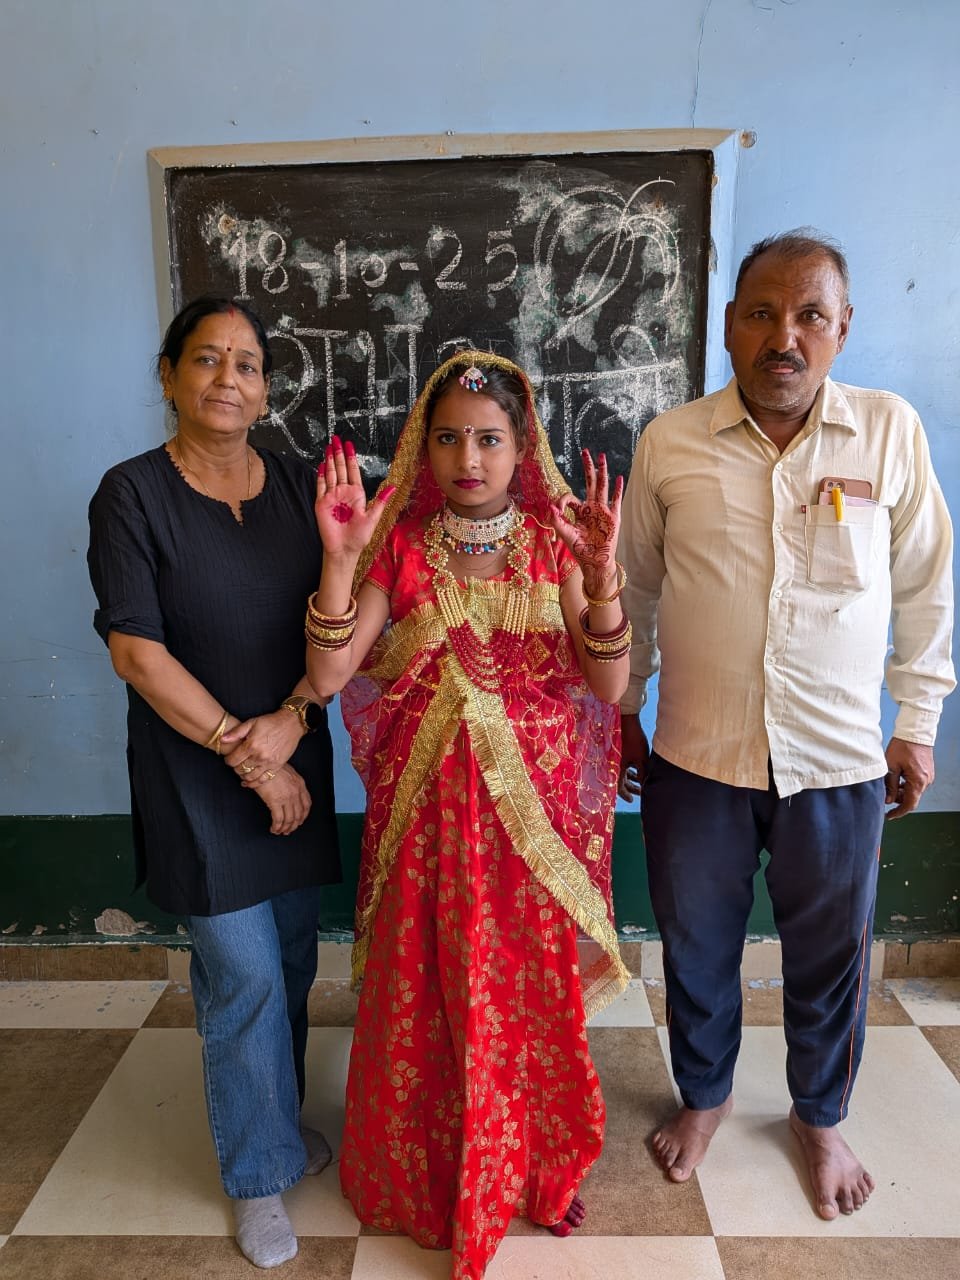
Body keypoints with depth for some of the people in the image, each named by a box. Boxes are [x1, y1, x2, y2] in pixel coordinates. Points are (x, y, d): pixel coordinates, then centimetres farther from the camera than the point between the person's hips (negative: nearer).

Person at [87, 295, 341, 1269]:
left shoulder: (300, 487, 3)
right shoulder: (133, 494, -8)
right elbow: (136, 650, -14)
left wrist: (291, 720, -14)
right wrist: (244, 756, -15)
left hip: (294, 760, 4)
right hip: (197, 772, -4)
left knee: (292, 960, 16)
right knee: (243, 978, 4)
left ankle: (277, 1119, 42)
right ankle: (260, 1172, 29)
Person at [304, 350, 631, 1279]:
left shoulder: (555, 544, -2)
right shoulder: (402, 547, -3)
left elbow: (610, 685, -10)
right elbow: (326, 677, -12)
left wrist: (602, 573, -25)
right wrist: (340, 558, -23)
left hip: (534, 811, 1)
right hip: (430, 813, 0)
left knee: (531, 988, 14)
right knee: (429, 992, 13)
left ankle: (536, 1165, 44)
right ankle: (433, 1174, 42)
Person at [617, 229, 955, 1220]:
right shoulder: (669, 444, -4)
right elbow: (635, 591, 6)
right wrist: (622, 712, 9)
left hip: (840, 763, 0)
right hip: (695, 759, 0)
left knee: (828, 958, 18)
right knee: (696, 949, 17)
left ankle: (819, 1118, 46)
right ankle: (704, 1096, 46)